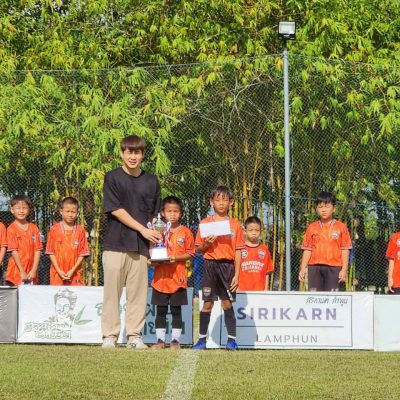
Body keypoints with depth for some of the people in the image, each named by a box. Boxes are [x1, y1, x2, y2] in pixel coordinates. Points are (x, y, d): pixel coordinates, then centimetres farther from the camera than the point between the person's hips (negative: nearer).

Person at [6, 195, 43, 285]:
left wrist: (34, 270, -6)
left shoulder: (34, 228, 5)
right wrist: (22, 272, -14)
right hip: (16, 272, -3)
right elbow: (14, 251, -9)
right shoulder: (11, 229, -5)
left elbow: (37, 250, 2)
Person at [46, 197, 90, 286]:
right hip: (58, 274, 0)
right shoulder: (54, 229, 4)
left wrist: (73, 270, -7)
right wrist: (59, 271, -7)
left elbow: (82, 253, 3)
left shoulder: (80, 230, 4)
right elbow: (51, 252, 3)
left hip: (74, 273, 0)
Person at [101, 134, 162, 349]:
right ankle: (109, 336, 4)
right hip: (116, 243, -3)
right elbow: (116, 210, -6)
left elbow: (154, 215, 13)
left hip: (141, 246, 3)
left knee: (138, 293, 2)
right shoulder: (112, 178, 1)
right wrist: (142, 229, -10)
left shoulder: (151, 181, 11)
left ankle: (134, 336, 9)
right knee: (112, 292, -1)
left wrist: (154, 243, 2)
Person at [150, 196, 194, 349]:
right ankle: (160, 340, 12)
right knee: (160, 310, 6)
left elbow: (190, 253, 0)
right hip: (160, 277, 2)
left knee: (176, 310, 4)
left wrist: (176, 258, -14)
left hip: (178, 278, -2)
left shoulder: (185, 232, 1)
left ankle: (175, 340, 10)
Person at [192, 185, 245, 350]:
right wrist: (207, 244, -14)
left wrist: (236, 275, -3)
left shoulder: (235, 225, 5)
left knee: (227, 303, -1)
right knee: (207, 303, 1)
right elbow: (198, 249, 8)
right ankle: (202, 339, 7)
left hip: (228, 266, 0)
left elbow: (238, 251, 3)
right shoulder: (205, 223, 5)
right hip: (210, 265, 0)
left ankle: (232, 339, 4)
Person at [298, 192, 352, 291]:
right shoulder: (312, 227, 11)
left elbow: (345, 250, 3)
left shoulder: (341, 227, 5)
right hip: (315, 266, 2)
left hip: (334, 268, -2)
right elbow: (307, 249, 10)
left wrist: (344, 269, -5)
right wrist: (302, 269, 3)